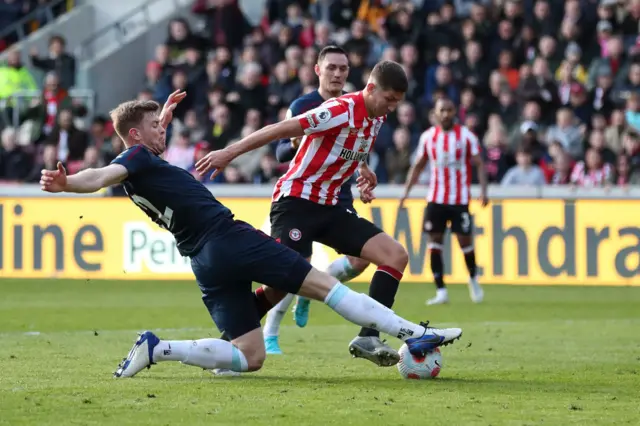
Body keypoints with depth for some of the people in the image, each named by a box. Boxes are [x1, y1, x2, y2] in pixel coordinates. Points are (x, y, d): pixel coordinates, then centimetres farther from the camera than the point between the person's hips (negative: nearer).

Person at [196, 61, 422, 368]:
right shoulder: (342, 110, -19)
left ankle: (368, 339, -10)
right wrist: (229, 153, -24)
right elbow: (281, 130, -21)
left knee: (396, 255, -5)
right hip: (296, 201, -8)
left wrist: (362, 168, 10)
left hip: (329, 206, 8)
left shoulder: (377, 116, 7)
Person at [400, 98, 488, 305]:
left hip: (460, 199, -2)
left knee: (464, 240, -4)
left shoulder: (466, 136, -3)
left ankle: (473, 278, 24)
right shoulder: (428, 137, 6)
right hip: (436, 198, 3)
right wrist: (406, 192, 6)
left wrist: (483, 191, -15)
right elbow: (418, 166, 14)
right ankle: (441, 291, 0)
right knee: (434, 241, -4)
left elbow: (479, 164, -3)